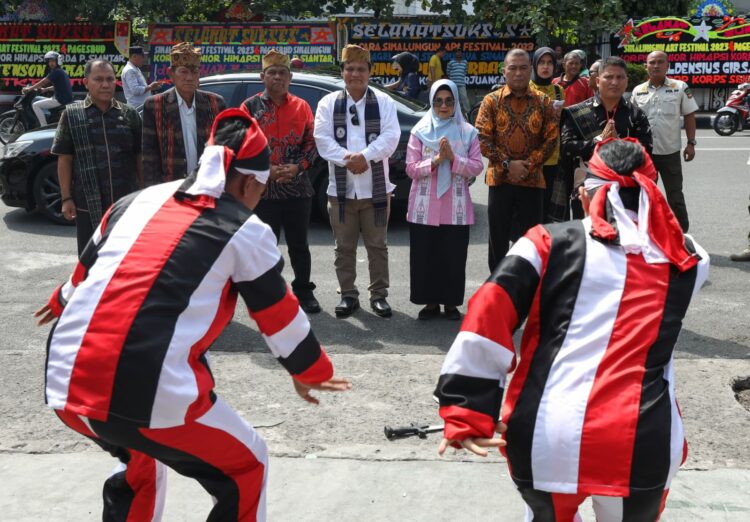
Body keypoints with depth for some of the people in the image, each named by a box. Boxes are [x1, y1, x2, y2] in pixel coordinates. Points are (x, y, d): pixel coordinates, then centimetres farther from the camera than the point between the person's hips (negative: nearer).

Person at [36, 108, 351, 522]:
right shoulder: (246, 232, 3)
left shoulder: (138, 201, 16)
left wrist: (61, 301, 51)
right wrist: (312, 372, 31)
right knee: (245, 468, 18)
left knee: (140, 457, 35)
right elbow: (279, 317, 13)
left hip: (67, 384, 6)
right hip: (150, 395, -6)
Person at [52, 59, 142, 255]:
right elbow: (65, 159, 1)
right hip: (88, 204, -1)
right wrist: (66, 198, -4)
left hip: (127, 202, 1)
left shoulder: (129, 114, 4)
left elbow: (139, 157, 8)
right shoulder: (72, 114, 1)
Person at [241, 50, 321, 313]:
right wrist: (266, 170, -11)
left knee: (299, 244, 9)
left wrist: (297, 167, -10)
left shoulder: (301, 106, 7)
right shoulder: (250, 106, 2)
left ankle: (304, 292, 21)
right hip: (262, 189, -1)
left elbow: (312, 142, 7)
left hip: (298, 187, 1)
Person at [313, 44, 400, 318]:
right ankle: (348, 295, 19)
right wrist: (347, 158, -19)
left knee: (377, 245, 7)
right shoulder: (328, 103, 5)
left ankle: (379, 295, 17)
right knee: (344, 246, 8)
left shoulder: (384, 102, 4)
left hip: (376, 188, 0)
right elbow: (322, 139, -5)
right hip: (341, 188, 1)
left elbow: (391, 136, -7)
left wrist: (364, 156, -21)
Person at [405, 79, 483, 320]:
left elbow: (477, 166, -1)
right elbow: (411, 168, -1)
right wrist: (435, 160, -15)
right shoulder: (420, 131, 5)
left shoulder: (468, 132, 5)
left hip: (456, 207, 0)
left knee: (454, 256, 3)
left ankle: (451, 303, 16)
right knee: (425, 256, 3)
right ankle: (430, 302, 16)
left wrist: (453, 158, -15)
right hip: (425, 207, 0)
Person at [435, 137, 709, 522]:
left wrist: (465, 411, -6)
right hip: (641, 445, 1)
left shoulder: (550, 242, 6)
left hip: (545, 439, 0)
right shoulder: (686, 260, 12)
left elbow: (487, 317, -5)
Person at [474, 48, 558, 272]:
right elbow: (483, 138, -4)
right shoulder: (491, 100, 2)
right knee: (498, 239, 6)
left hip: (532, 180, 0)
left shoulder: (543, 102, 4)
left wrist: (529, 164, -11)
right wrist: (507, 164, -12)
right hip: (500, 179, 0)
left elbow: (551, 138, 1)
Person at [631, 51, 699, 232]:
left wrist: (691, 143, -5)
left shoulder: (680, 87, -3)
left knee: (675, 194, 6)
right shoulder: (638, 91, 3)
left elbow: (689, 116, 1)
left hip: (670, 151, -2)